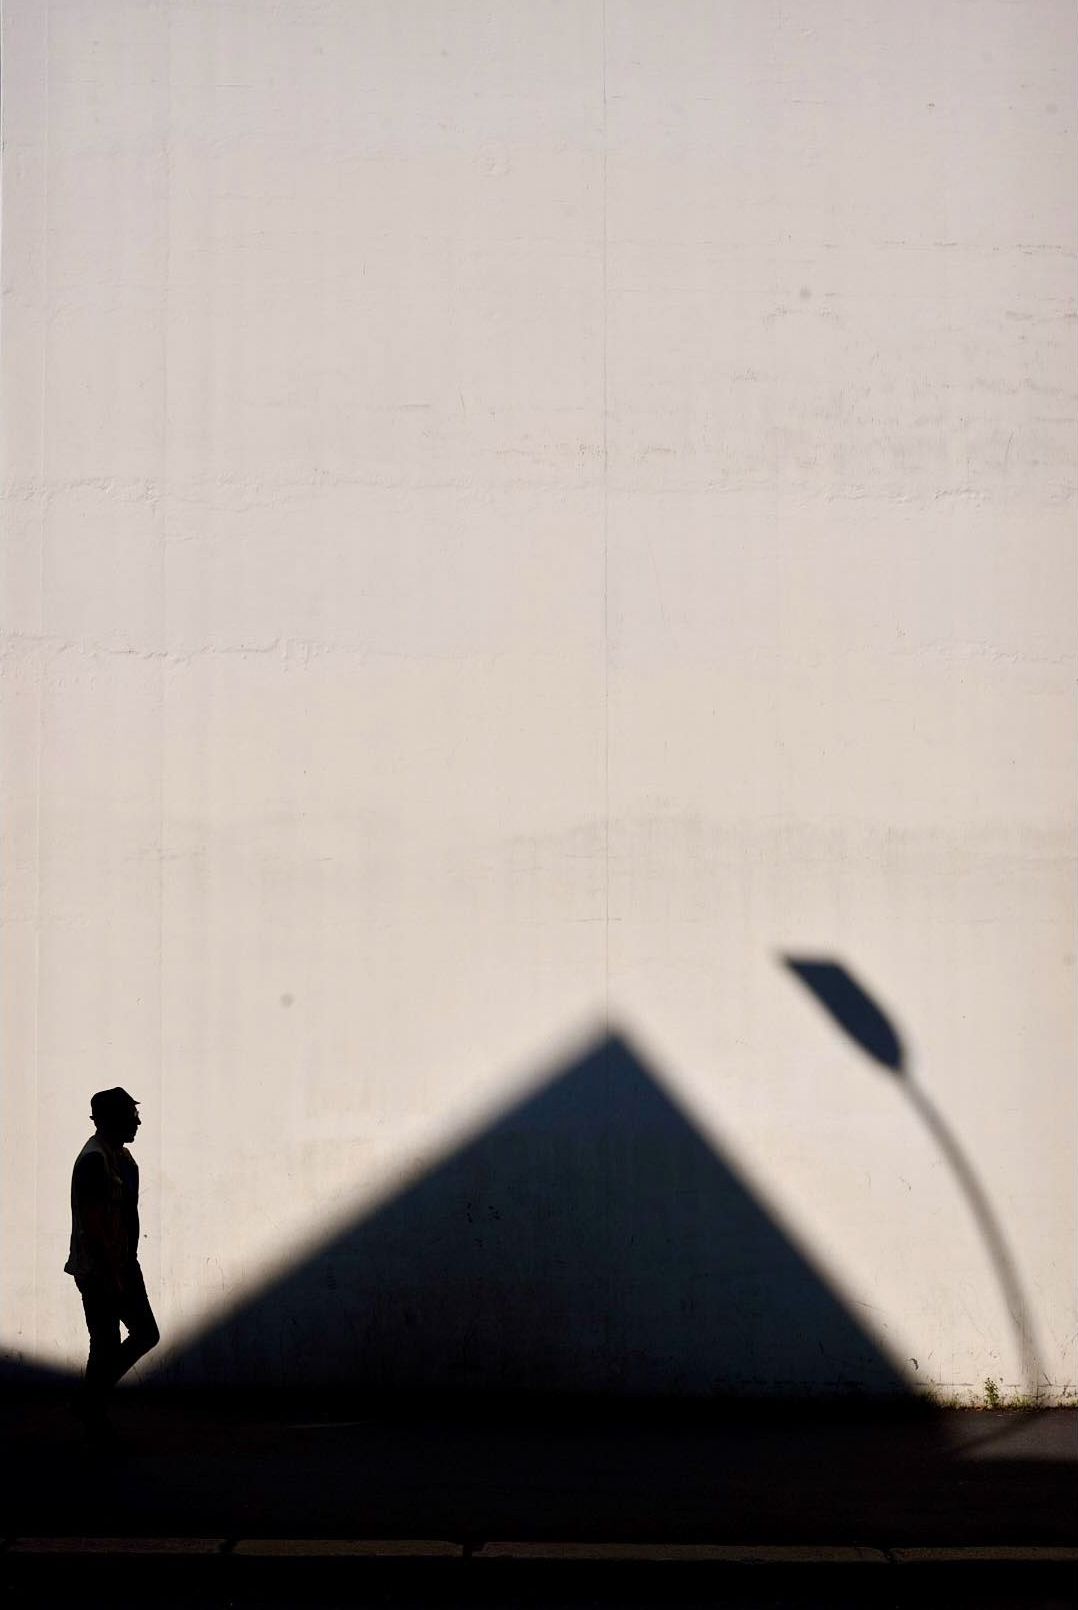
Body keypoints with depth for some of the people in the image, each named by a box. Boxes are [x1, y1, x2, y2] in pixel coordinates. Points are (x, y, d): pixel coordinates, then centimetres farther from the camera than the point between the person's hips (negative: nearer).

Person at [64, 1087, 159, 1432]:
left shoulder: (120, 1155, 11)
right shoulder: (94, 1160, -20)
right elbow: (93, 1222, -23)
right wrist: (111, 1274, -22)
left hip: (123, 1263, 10)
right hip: (100, 1270, -10)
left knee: (146, 1333, 13)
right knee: (106, 1345, -1)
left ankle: (95, 1398, 24)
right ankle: (94, 1413, 13)